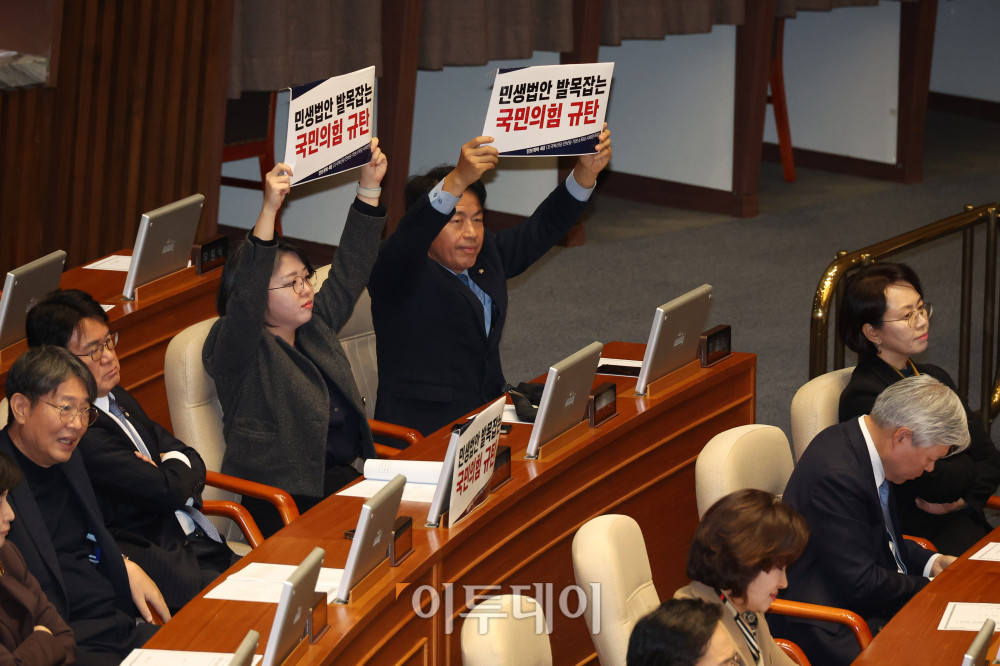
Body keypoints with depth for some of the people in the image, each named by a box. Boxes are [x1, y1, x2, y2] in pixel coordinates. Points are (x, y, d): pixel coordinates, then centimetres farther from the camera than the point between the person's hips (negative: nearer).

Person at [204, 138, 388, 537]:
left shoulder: (314, 327, 17)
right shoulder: (234, 348, -5)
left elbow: (349, 271, 22)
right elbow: (245, 296, -23)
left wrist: (369, 188, 14)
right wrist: (268, 212, -32)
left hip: (351, 479, 8)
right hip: (288, 502, -8)